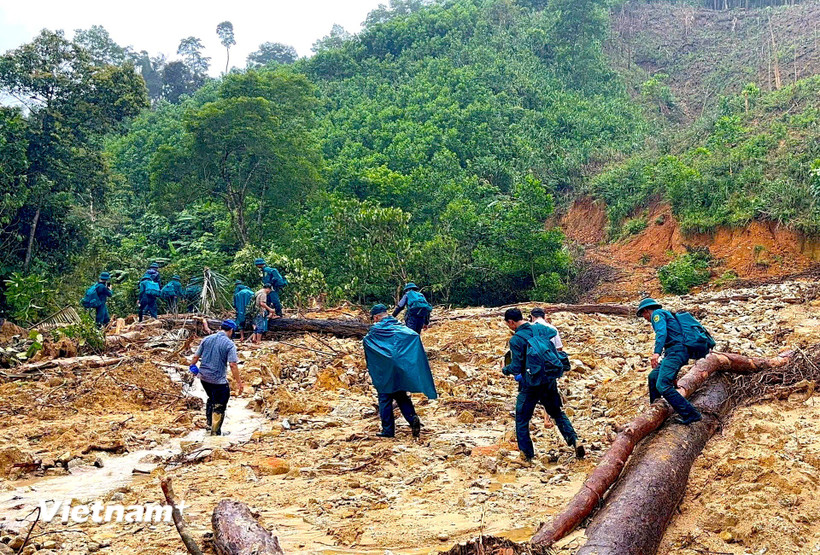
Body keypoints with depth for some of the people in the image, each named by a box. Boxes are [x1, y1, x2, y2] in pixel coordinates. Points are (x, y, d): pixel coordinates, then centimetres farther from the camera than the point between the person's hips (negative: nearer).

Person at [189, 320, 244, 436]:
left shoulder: (207, 339, 2)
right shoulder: (229, 344, -14)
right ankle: (215, 433, 13)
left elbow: (196, 357, 6)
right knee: (219, 406, 7)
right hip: (219, 380, -6)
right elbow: (233, 365, -20)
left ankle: (209, 423, 40)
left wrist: (192, 366, 26)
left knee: (211, 399, 28)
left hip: (204, 377, 6)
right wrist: (239, 383, -16)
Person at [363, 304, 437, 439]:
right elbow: (414, 336, -6)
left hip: (384, 370, -4)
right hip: (401, 368, 5)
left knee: (385, 398, 5)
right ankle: (413, 418, -5)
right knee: (401, 396, 15)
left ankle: (388, 429, 7)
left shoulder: (376, 329, -8)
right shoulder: (399, 326, 6)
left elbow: (366, 341, 1)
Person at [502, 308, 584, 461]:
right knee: (557, 413, 20)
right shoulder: (541, 329, 3)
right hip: (550, 381, 6)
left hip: (531, 385, -6)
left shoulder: (516, 340, -14)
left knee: (522, 418, 10)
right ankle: (574, 441, 4)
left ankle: (527, 454, 14)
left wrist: (505, 370, 6)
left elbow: (516, 367, -14)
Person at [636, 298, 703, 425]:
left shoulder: (657, 314, 1)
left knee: (663, 385, -19)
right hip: (677, 352, 10)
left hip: (675, 351, -10)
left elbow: (661, 332, -19)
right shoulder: (665, 315, 31)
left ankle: (691, 414, -18)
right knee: (653, 376, 19)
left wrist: (656, 352, -33)